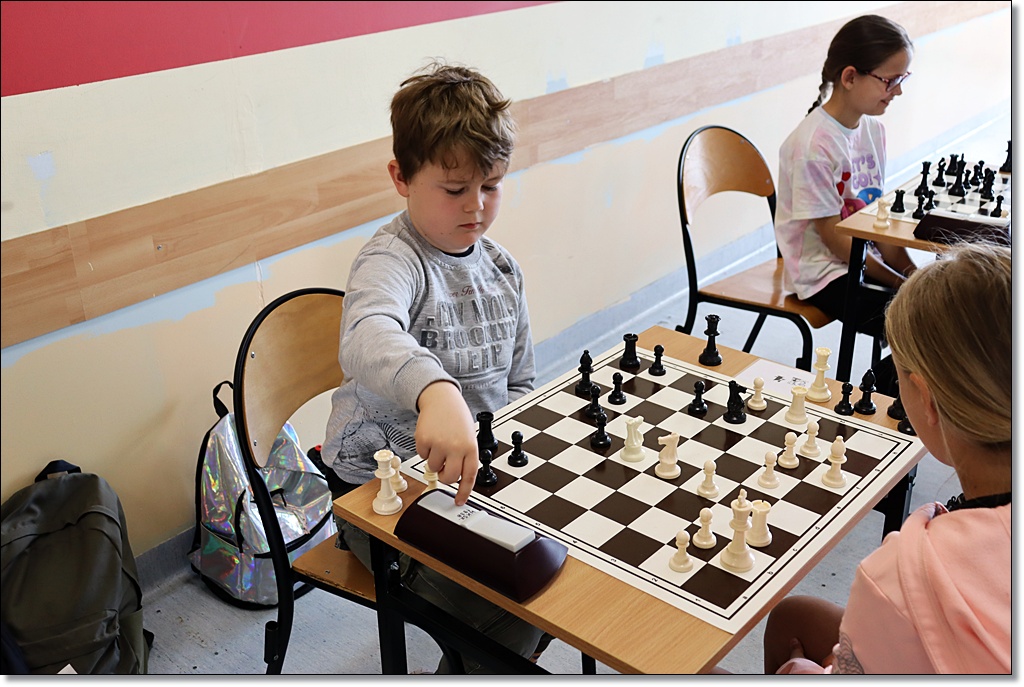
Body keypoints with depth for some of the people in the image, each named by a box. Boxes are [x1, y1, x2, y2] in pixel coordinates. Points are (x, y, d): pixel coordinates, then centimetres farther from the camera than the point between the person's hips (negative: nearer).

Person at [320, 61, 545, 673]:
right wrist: (436, 391, -63)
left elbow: (520, 383, 15)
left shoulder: (500, 266, 5)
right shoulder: (393, 260, -18)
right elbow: (368, 336, -43)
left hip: (478, 471, 7)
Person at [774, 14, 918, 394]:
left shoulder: (873, 129, 6)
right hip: (826, 276, -8)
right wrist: (900, 283, -14)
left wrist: (914, 274, -1)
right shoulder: (813, 145, -19)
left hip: (868, 261, 8)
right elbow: (833, 237, -17)